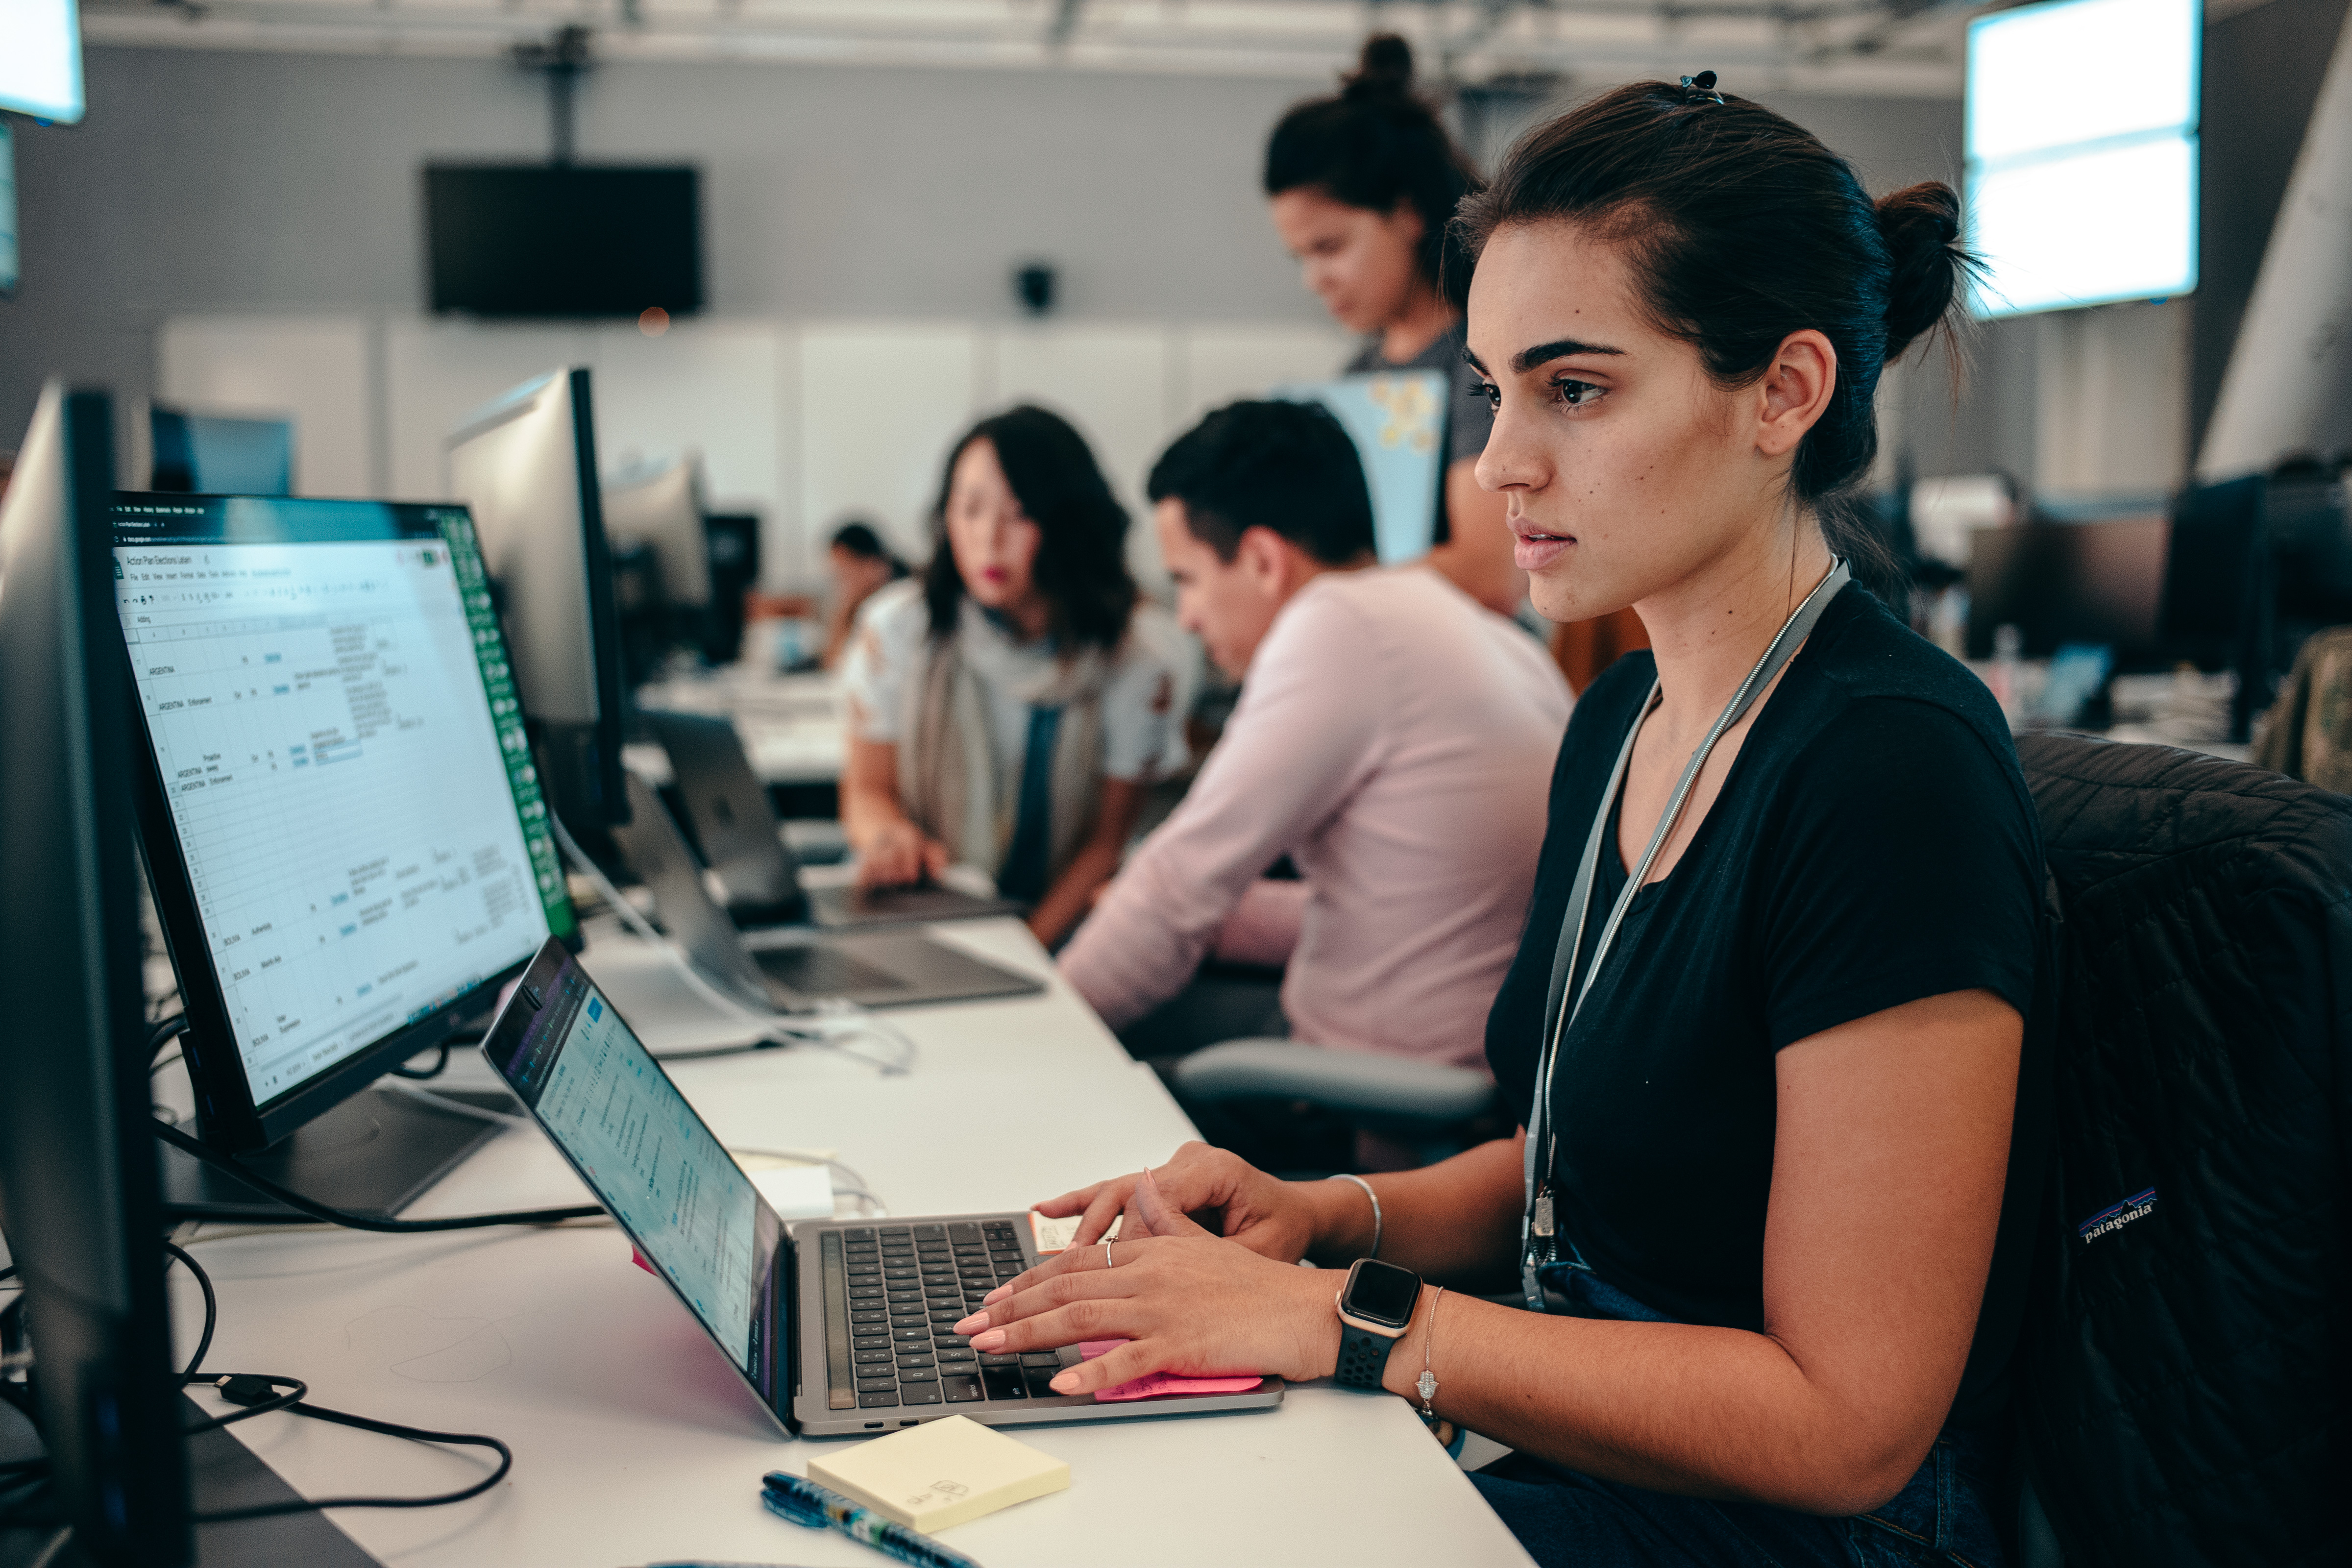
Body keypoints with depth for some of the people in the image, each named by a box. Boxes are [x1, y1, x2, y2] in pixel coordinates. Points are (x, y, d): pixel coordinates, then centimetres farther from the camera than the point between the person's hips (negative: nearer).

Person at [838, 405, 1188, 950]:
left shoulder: (1138, 650, -7)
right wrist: (887, 837, -19)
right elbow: (867, 789, 5)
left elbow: (1105, 842, -1)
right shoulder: (896, 628, -4)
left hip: (1061, 929, -1)